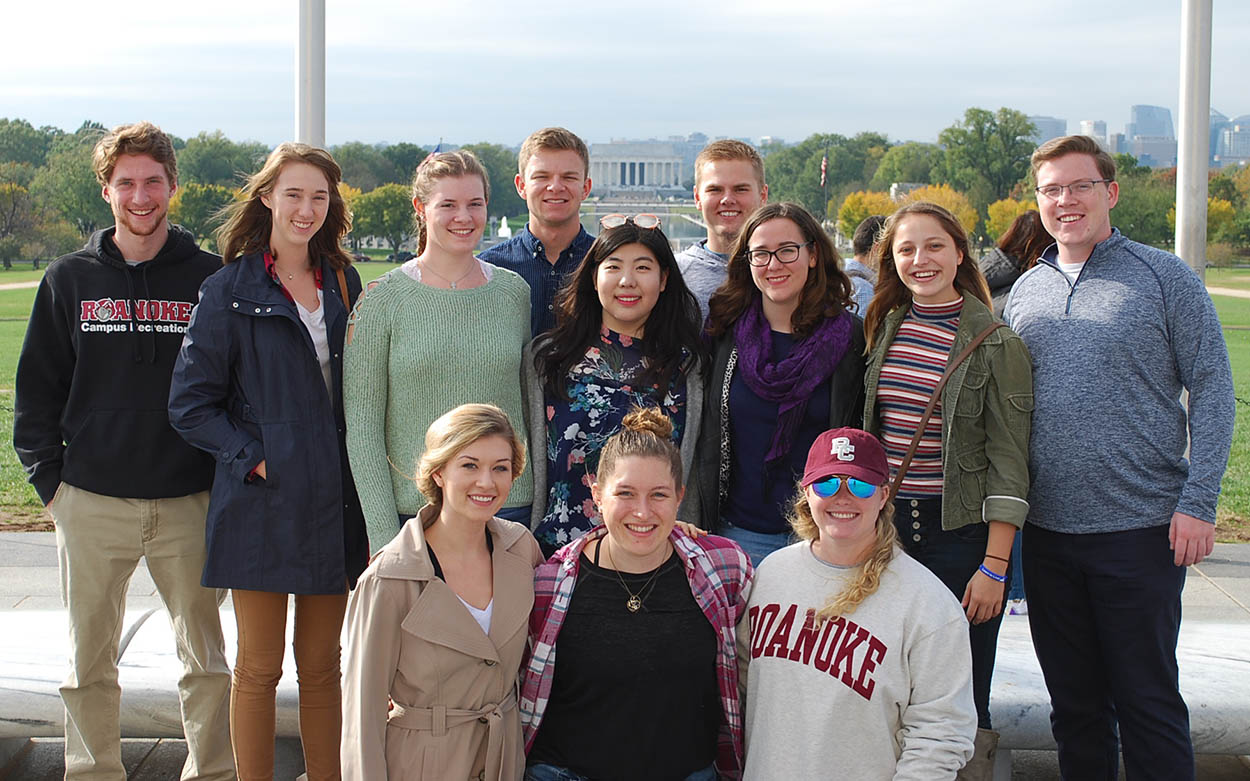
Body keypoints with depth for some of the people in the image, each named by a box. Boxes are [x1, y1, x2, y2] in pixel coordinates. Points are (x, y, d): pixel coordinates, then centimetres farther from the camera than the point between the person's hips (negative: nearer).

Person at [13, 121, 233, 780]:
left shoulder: (209, 278, 1)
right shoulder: (69, 279, 6)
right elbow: (36, 389, 9)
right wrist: (48, 478, 2)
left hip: (188, 502, -1)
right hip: (91, 503, 1)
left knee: (205, 657, 7)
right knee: (89, 663, 9)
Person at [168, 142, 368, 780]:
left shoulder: (343, 284, 10)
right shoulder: (230, 291, -4)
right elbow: (190, 403, -4)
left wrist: (356, 471, 4)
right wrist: (252, 458, -13)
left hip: (332, 503, 4)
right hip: (263, 502, -4)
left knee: (321, 663, 12)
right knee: (260, 667, 4)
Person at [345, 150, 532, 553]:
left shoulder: (515, 291, 7)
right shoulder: (383, 299, -2)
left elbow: (533, 404, 10)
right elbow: (361, 423, -4)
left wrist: (539, 514, 6)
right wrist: (383, 532, -9)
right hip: (412, 509, -2)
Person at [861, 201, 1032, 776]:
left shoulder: (996, 344, -6)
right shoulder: (882, 330, 8)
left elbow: (1008, 463, -8)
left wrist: (994, 566, -12)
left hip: (960, 532, -4)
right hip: (885, 527, 4)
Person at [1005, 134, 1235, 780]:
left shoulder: (1164, 277, -2)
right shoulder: (1025, 292, 10)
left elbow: (1212, 389, -5)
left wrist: (1198, 502, -12)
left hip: (1142, 529, -4)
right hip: (1046, 532, 4)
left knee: (1147, 700, 3)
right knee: (1073, 700, 14)